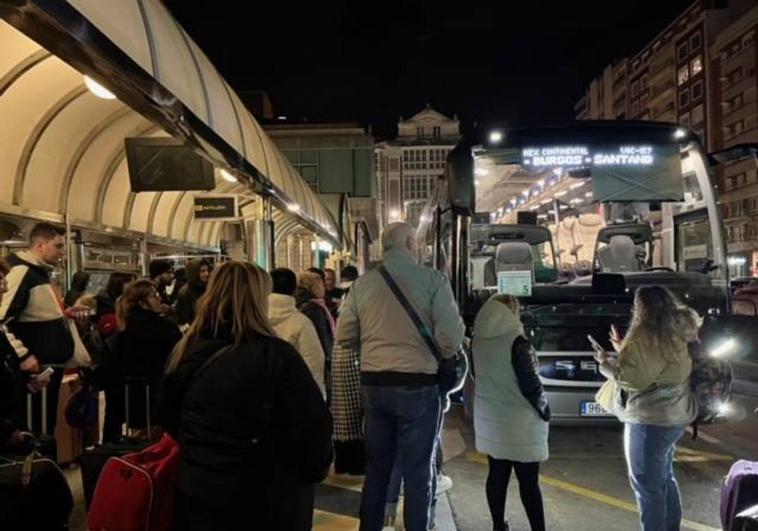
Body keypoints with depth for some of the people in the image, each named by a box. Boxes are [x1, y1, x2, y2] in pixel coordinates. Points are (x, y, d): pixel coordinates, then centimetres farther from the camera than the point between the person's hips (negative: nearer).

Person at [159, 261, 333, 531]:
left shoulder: (184, 351, -2)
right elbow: (312, 426, -18)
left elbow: (169, 418, 12)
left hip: (196, 492, 5)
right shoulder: (275, 355, -21)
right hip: (267, 501, -5)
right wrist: (316, 469, 2)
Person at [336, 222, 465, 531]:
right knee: (418, 474, 8)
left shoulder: (363, 283, 1)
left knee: (376, 470, 18)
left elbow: (344, 337, 4)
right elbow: (451, 336, -15)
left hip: (373, 383, 4)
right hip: (417, 384, -4)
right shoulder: (432, 279, -9)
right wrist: (440, 356, 6)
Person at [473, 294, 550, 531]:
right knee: (528, 482, 2)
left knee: (497, 476, 14)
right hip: (520, 424, -6)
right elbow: (530, 384, -15)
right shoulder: (516, 342, -18)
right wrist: (544, 411, -1)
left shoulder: (478, 342, 1)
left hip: (489, 420, 6)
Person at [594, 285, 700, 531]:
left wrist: (606, 362, -7)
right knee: (665, 478, 22)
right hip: (674, 417, 10)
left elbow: (634, 378, -21)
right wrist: (624, 349, 18)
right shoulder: (676, 331, 8)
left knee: (647, 485, 1)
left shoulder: (646, 336, -20)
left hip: (651, 420, -10)